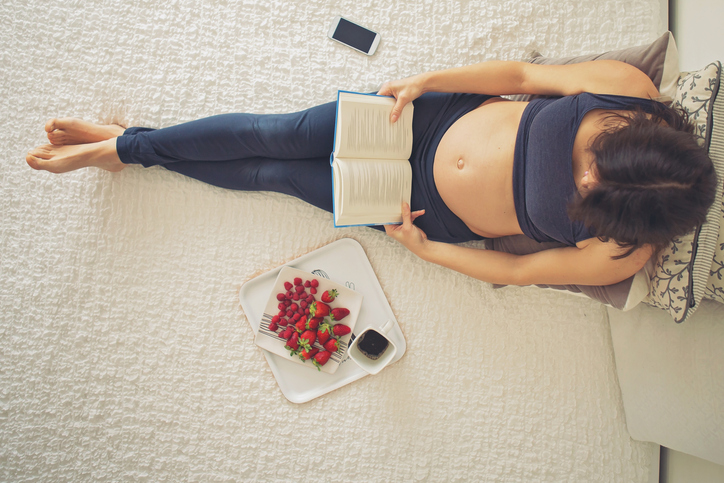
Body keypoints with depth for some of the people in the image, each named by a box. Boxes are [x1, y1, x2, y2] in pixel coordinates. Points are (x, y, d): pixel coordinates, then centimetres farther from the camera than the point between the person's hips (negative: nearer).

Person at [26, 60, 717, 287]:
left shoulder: (621, 250, -17)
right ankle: (121, 144, 18)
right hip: (440, 117, 2)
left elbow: (517, 270, -9)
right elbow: (520, 73, -6)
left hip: (438, 214, -1)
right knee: (276, 135, -6)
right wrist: (424, 80, -14)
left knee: (277, 174, 2)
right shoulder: (626, 88, -14)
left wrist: (424, 249, -8)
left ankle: (128, 149, 24)